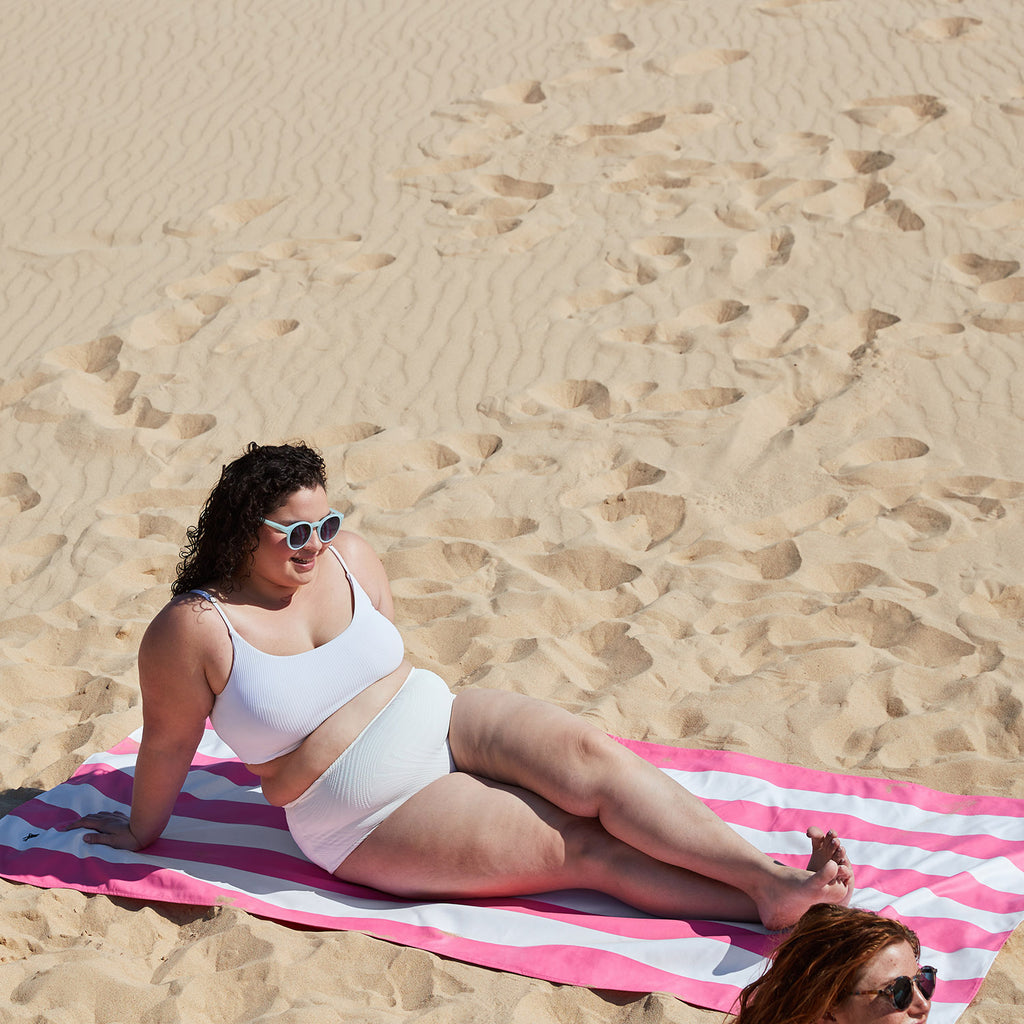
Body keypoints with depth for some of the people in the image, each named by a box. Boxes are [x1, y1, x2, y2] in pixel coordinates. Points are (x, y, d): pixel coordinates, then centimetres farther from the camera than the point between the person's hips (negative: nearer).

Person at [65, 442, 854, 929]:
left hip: (444, 720, 5)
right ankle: (770, 912, -21)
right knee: (585, 848, -16)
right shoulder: (192, 631, -17)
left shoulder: (347, 557, 0)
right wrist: (142, 832, 7)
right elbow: (168, 743, -5)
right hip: (369, 822, -5)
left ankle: (771, 879, -26)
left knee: (591, 757, -22)